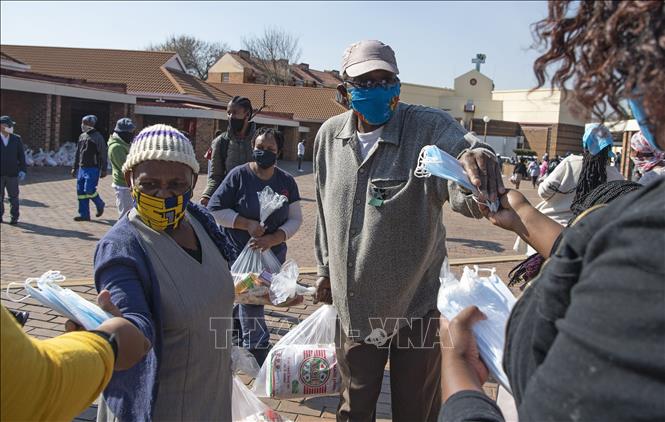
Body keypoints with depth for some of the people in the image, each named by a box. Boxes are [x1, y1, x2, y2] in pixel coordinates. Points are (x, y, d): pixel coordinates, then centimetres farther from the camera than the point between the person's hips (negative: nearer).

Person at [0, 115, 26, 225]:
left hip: (12, 174, 1)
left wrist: (23, 170, -4)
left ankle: (14, 217, 10)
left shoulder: (16, 139, 3)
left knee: (14, 196, 2)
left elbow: (21, 156, 4)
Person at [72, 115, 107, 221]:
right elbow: (78, 153, 21)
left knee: (89, 190, -12)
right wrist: (74, 167, 20)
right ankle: (84, 215, 12)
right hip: (82, 168, 7)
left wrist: (103, 170, -12)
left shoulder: (97, 137, -8)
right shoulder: (82, 136, 13)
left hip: (93, 169, -7)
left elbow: (103, 155, -10)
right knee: (81, 191, 5)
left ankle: (100, 205, 16)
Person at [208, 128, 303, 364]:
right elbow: (214, 210, -7)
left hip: (273, 254, 4)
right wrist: (248, 224, -16)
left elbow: (295, 219, 2)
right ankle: (258, 351, 11)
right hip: (239, 252, -4)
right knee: (251, 300, -4)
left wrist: (273, 239, -15)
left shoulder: (286, 181, 1)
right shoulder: (239, 175, -9)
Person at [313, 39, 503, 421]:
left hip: (418, 303, -3)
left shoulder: (430, 127, -15)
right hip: (355, 305, 4)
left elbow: (463, 188, -34)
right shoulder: (330, 135, 0)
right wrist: (326, 269, 17)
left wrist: (478, 162, -57)